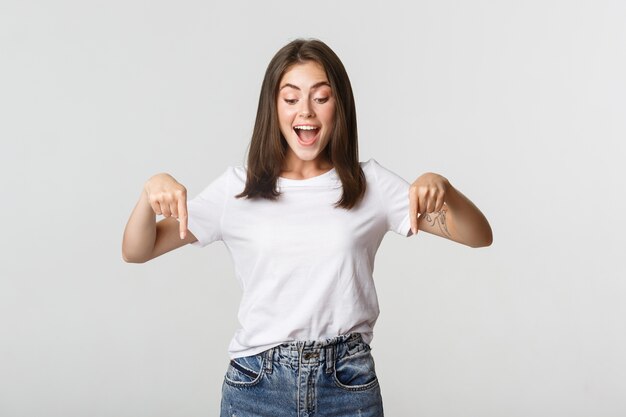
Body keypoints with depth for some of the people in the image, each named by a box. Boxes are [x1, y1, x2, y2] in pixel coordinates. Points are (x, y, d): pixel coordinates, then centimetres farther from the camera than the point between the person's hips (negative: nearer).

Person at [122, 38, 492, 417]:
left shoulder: (371, 185, 1)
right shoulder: (238, 189, 1)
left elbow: (479, 237, -2)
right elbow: (136, 252, 1)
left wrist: (441, 186, -23)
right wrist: (154, 191, -20)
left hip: (349, 385, 0)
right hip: (256, 385, 0)